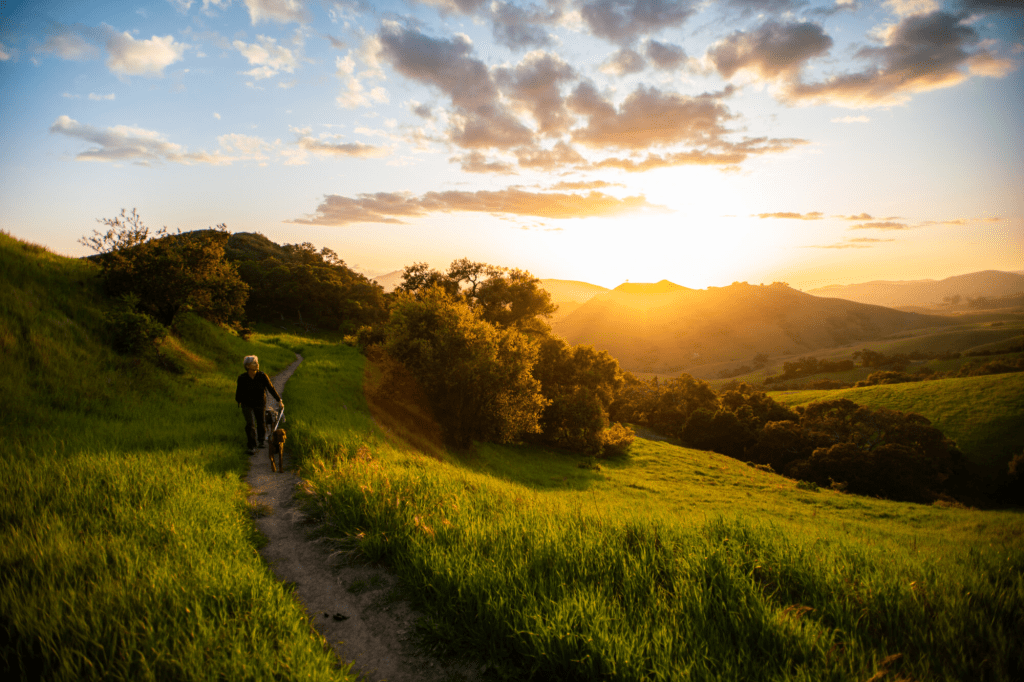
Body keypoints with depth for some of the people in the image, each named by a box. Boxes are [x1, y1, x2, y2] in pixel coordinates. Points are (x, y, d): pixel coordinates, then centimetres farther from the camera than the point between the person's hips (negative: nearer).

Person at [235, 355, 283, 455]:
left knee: (261, 423, 17)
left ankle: (262, 439, 46)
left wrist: (279, 400, -8)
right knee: (250, 424, -15)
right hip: (247, 404, -1)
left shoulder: (262, 376, -21)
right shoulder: (242, 378, -21)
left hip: (260, 404, 1)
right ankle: (252, 446, 0)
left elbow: (271, 388, -12)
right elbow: (239, 390, -3)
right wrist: (238, 400, 13)